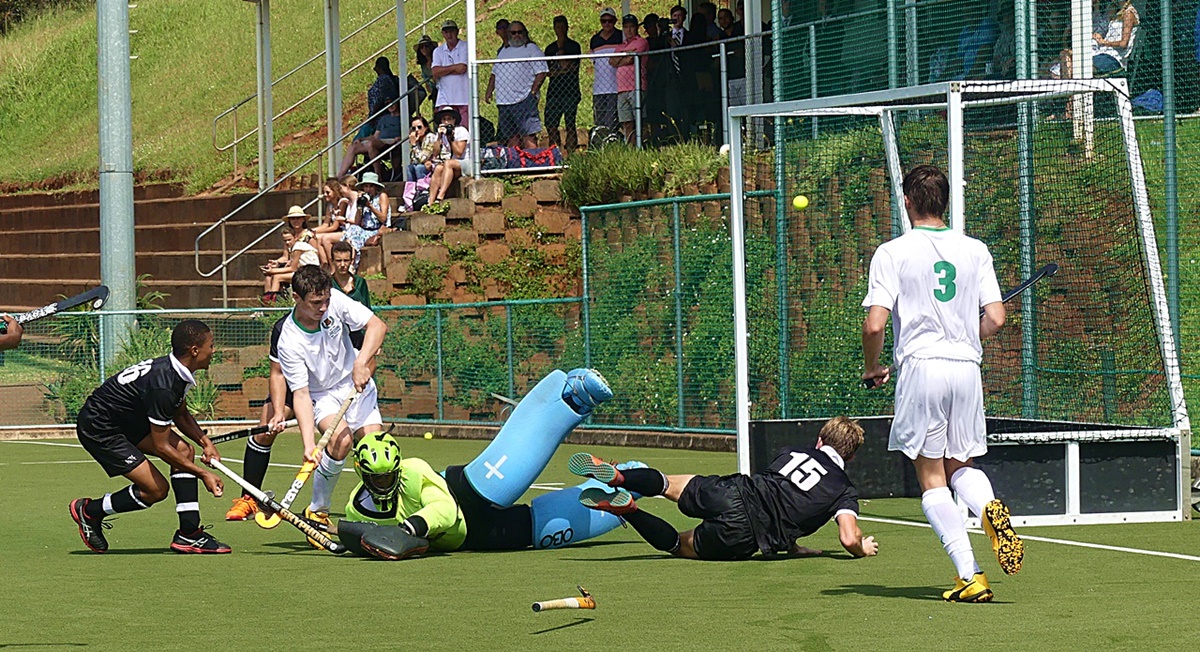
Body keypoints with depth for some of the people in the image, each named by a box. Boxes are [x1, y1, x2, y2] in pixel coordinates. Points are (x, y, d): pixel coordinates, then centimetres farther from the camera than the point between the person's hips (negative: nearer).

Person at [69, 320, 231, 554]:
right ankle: (88, 511, 9)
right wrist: (203, 475, -19)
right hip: (98, 428, -10)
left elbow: (181, 415, 17)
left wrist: (204, 441, 0)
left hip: (129, 419, 10)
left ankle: (189, 534, 1)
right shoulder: (163, 386, -31)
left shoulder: (176, 372, -2)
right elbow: (161, 446, -25)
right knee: (156, 489, -11)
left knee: (184, 451, -2)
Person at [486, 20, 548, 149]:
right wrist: (489, 90, 14)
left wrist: (532, 92, -13)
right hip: (504, 101, 7)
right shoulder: (504, 51, 23)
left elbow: (541, 72, -6)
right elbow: (495, 73, 28)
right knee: (512, 137, 7)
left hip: (524, 100, -7)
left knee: (528, 136, -13)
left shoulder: (531, 49, 2)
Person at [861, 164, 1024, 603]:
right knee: (961, 466, 19)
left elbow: (874, 324, -10)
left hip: (920, 367, -3)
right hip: (967, 367, 3)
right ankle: (991, 509, -16)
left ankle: (970, 576, -9)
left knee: (931, 479, 3)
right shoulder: (974, 251, 7)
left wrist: (872, 369, 9)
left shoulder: (892, 253, -3)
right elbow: (995, 320, 2)